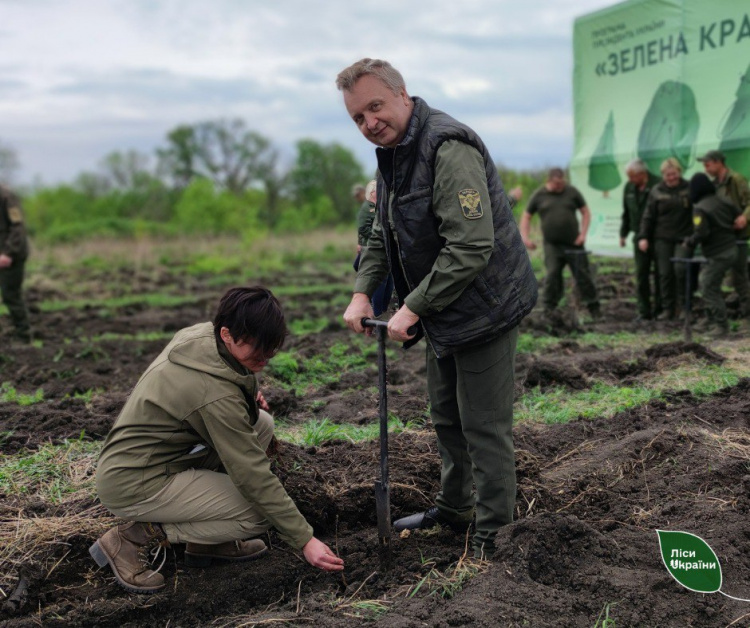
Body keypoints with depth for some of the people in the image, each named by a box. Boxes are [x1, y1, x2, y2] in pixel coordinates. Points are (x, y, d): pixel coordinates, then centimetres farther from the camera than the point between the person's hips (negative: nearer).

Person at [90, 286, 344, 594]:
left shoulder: (197, 335, -3)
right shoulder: (218, 395, -28)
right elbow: (253, 475, -24)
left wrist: (247, 399, 1)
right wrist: (305, 540, -18)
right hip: (132, 487, -9)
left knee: (261, 423, 3)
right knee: (261, 512, -14)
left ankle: (207, 541, 11)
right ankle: (136, 538, -6)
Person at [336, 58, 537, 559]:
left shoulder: (449, 149, -24)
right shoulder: (392, 153, 9)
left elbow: (470, 247, -30)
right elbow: (383, 235, 18)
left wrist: (412, 307, -24)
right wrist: (363, 292, 4)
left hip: (485, 306, -10)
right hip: (444, 311, 10)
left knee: (484, 425, 0)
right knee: (447, 418, 22)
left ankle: (491, 532, 16)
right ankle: (453, 507, 40)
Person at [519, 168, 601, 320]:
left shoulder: (572, 192, 4)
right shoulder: (539, 196, 3)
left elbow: (585, 212, 10)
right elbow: (526, 217, 8)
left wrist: (583, 233, -2)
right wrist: (525, 237, -6)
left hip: (573, 243, 1)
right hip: (552, 244, -1)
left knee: (583, 274, 2)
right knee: (552, 274, -12)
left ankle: (593, 307, 13)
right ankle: (549, 306, 1)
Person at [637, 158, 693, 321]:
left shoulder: (689, 189, 3)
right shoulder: (657, 192, 5)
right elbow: (648, 216, 6)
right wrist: (643, 237, -1)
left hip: (683, 238, -1)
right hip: (663, 239, 2)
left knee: (680, 268, -15)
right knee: (665, 273, 0)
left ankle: (683, 302, 6)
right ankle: (668, 309, 8)